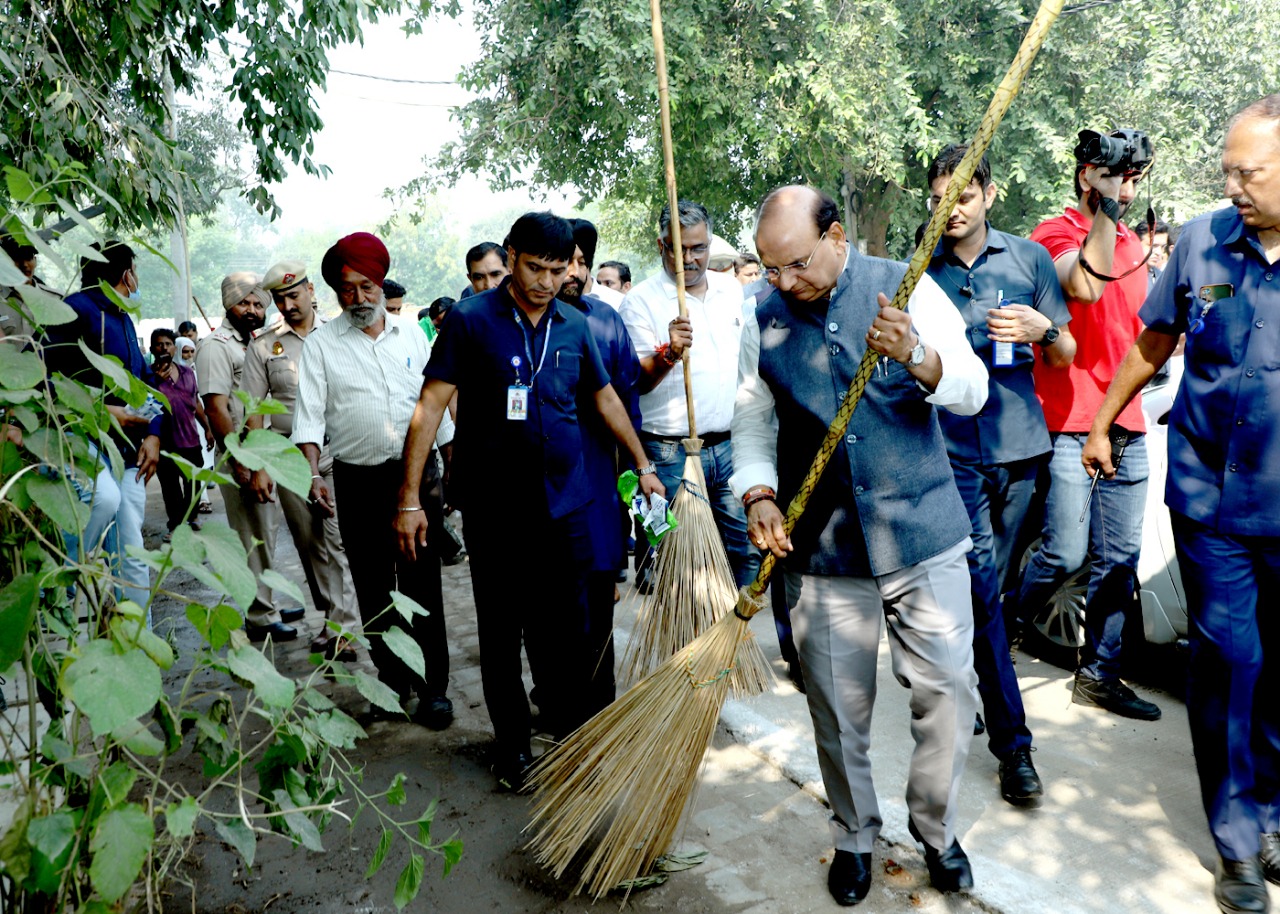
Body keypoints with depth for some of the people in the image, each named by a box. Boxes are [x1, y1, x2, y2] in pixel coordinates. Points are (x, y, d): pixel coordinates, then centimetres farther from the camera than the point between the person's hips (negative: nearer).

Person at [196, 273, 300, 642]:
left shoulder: (254, 343, 16)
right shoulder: (216, 346, -12)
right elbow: (216, 408, -19)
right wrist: (239, 464, -22)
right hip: (240, 458, -9)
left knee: (264, 534, 16)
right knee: (254, 538, -3)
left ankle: (267, 607, 28)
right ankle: (260, 619, 6)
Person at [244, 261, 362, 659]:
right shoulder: (263, 346, 7)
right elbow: (253, 409, 7)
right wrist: (258, 467, 0)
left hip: (337, 451, -2)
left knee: (337, 540, -8)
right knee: (309, 545, 9)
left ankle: (343, 628, -3)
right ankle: (333, 619, 22)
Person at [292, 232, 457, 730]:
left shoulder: (413, 335, 10)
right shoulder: (321, 343, 5)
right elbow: (309, 414, -2)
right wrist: (314, 475, -15)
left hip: (418, 475, 0)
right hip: (358, 483, 0)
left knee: (422, 584, -1)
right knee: (373, 589, 8)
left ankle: (434, 687, 7)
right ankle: (392, 680, 21)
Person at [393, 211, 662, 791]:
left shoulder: (574, 325, 7)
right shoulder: (471, 320, -6)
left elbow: (605, 398, 18)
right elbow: (430, 406, -8)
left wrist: (643, 466, 20)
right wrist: (409, 498, -13)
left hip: (565, 501, 3)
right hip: (493, 505, -3)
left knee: (567, 628, 9)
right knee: (501, 631, 9)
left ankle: (572, 734, 26)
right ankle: (512, 744, 26)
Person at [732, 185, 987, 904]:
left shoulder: (908, 287, -3)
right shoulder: (765, 321, 3)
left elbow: (972, 391, -8)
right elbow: (753, 421, 8)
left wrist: (916, 357, -29)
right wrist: (759, 495, -9)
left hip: (924, 535, -1)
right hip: (822, 549, 1)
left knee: (949, 691, 5)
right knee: (839, 709, 10)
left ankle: (936, 829, 30)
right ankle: (855, 837, 33)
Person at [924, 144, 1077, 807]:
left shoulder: (1028, 257, 7)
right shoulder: (919, 273, 4)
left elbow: (1066, 358, 8)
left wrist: (1042, 327, -12)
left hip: (1018, 443, 2)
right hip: (953, 448, -2)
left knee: (990, 584, 13)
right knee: (981, 590, -6)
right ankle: (1012, 742, 0)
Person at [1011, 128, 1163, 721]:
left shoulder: (1132, 245, 19)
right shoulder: (1056, 233, -3)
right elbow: (1086, 286, -24)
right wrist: (1106, 206, -19)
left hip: (1126, 426, 7)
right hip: (1069, 422, -7)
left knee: (1119, 558, 8)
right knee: (1066, 554, -9)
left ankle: (1099, 675, 19)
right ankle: (1000, 631, 16)